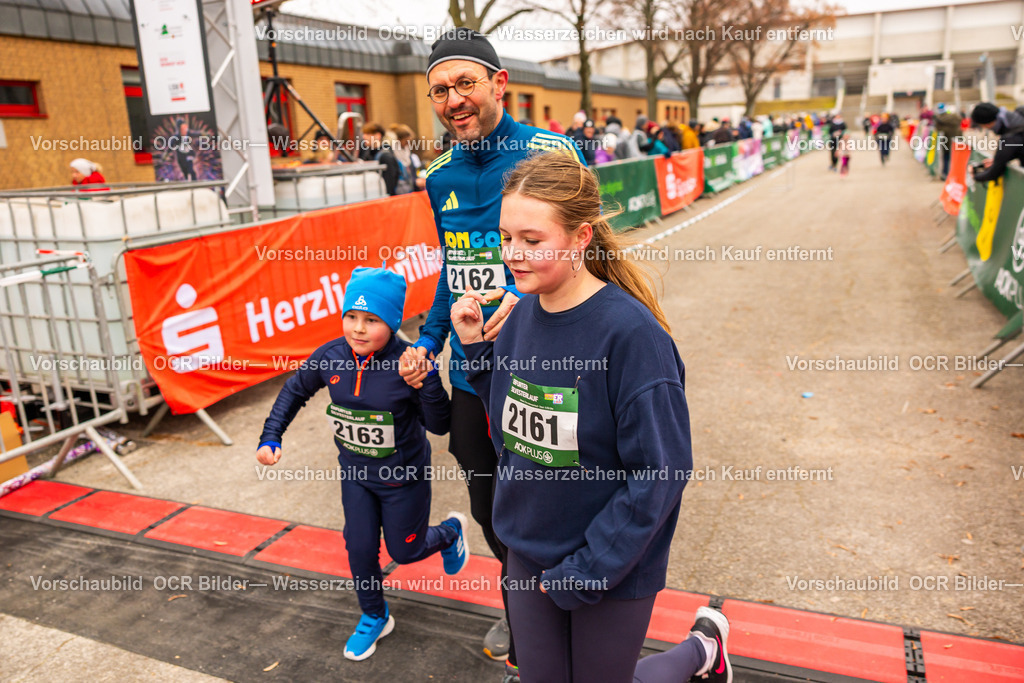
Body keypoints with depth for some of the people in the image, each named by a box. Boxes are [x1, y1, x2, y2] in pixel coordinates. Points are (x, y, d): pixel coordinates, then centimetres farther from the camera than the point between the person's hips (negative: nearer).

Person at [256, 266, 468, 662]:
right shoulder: (331, 356, -15)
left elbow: (439, 425, -22)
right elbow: (295, 391, 5)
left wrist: (428, 380, -37)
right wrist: (271, 437, -2)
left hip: (403, 477, -4)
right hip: (355, 473, 4)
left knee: (405, 551, 15)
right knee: (360, 550, 12)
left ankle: (450, 532, 49)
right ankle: (374, 618, 40)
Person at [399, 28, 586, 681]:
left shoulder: (552, 153, -12)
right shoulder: (441, 176, 7)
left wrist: (528, 298, -27)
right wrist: (428, 340, 11)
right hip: (469, 373, 6)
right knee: (489, 510, 21)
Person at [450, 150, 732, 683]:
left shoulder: (631, 333, -24)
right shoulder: (520, 315, -5)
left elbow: (660, 474, -21)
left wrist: (585, 572, -18)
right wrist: (474, 346, -6)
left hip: (612, 569, -6)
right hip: (528, 553, 6)